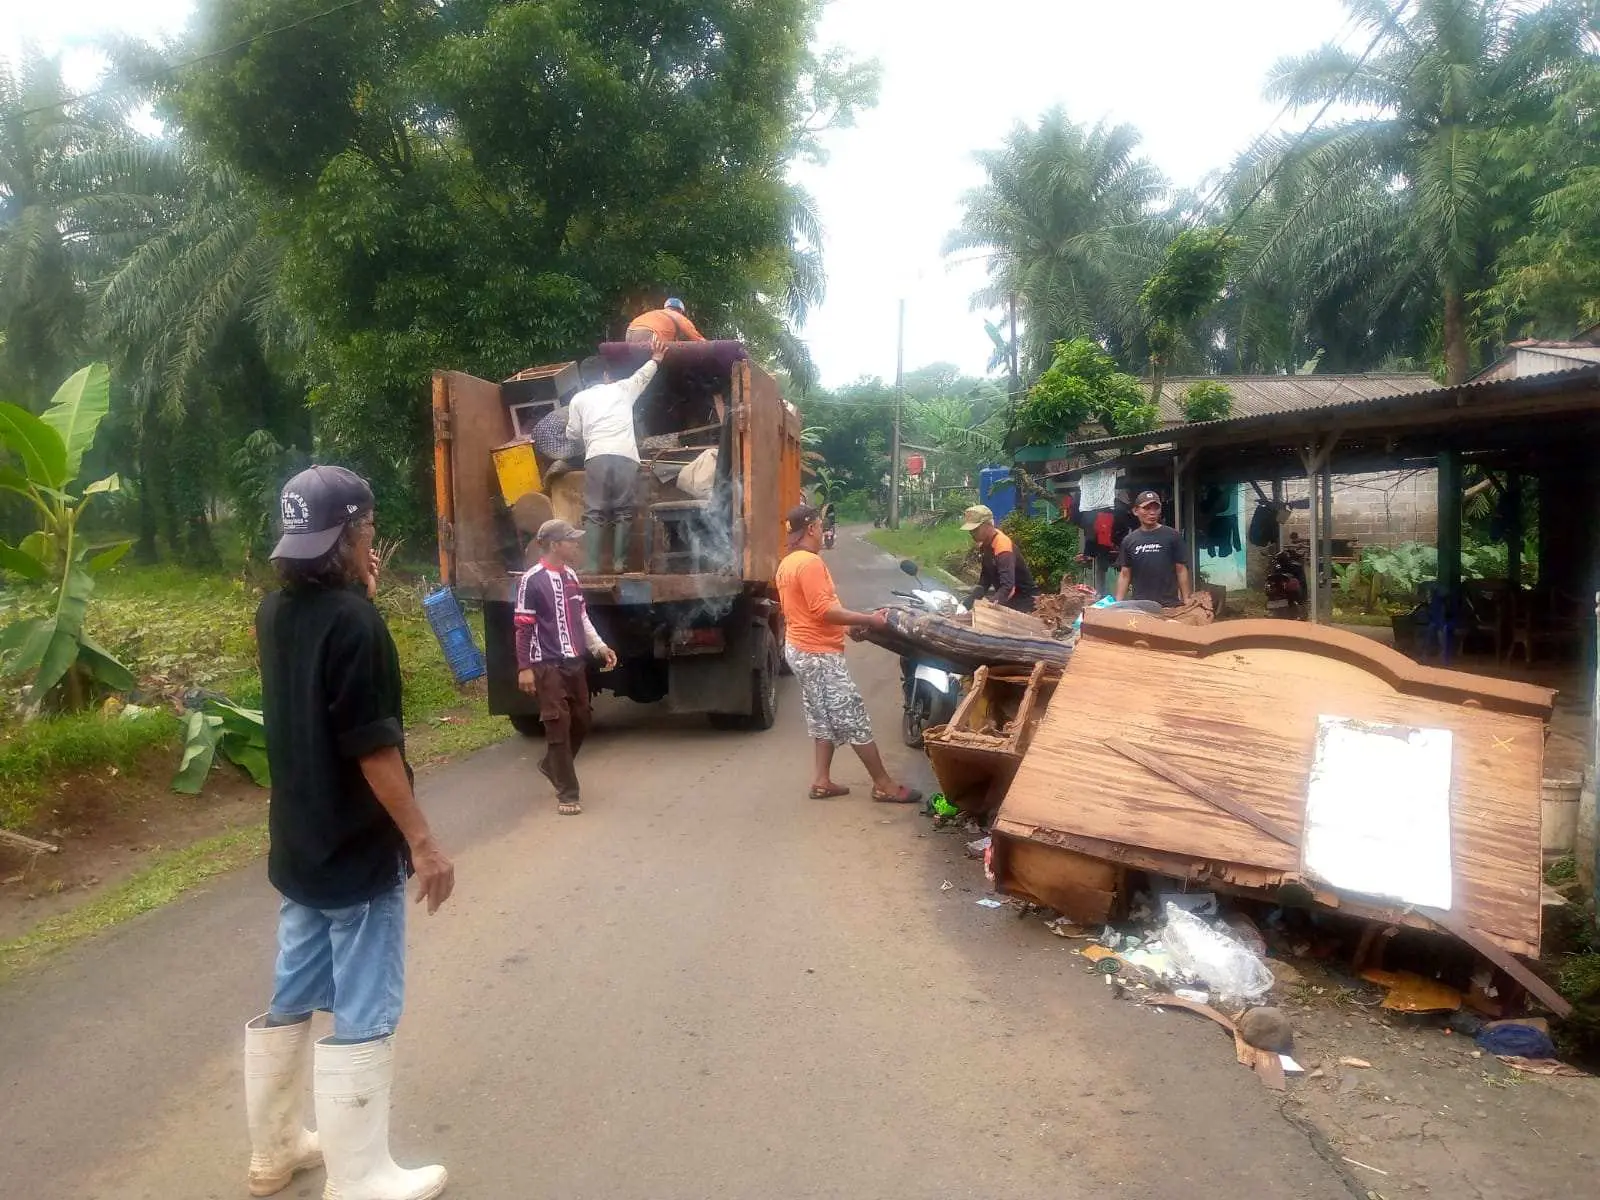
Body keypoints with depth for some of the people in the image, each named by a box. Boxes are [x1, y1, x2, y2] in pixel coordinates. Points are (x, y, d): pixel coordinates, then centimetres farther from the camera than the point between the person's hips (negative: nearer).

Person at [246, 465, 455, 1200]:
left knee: (290, 1003, 19)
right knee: (362, 1021, 3)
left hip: (299, 847, 8)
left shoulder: (277, 613, 4)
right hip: (359, 852, -8)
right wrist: (423, 843, -17)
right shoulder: (353, 620, -21)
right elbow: (374, 748, -23)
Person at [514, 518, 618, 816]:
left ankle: (551, 765, 38)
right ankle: (567, 794, 4)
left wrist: (599, 647, 12)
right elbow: (523, 627, -11)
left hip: (576, 662, 8)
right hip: (548, 666, -8)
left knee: (581, 721, 14)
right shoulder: (532, 580, -11)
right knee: (558, 726, -5)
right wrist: (525, 668, -13)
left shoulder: (571, 576, 12)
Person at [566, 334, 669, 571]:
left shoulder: (579, 399, 19)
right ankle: (618, 563, -2)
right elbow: (642, 376, 40)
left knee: (594, 513, -2)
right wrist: (656, 359, 58)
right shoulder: (621, 389, 21)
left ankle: (592, 566, -11)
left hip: (597, 457, 0)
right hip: (626, 457, 0)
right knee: (623, 512, 5)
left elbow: (573, 433, 18)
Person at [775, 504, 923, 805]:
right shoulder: (810, 562, -20)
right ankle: (884, 785, 2)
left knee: (823, 719, 16)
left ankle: (821, 782, 18)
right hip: (819, 653, -10)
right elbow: (823, 610, -26)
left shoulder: (787, 564, 12)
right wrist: (868, 619, -20)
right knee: (853, 718, -4)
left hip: (801, 649, 10)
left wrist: (849, 624, 18)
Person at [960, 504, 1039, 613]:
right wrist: (969, 601, -10)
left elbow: (1008, 587, -38)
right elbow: (985, 580, 3)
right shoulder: (985, 545, -1)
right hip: (1007, 597, 8)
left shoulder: (1003, 547, -28)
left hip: (1024, 598, -8)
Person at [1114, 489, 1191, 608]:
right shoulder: (1129, 540, 8)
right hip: (1138, 605, 2)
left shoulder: (1173, 536, 0)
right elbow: (1125, 574, 9)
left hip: (1169, 605, -2)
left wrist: (1186, 601, -3)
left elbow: (1181, 570, 1)